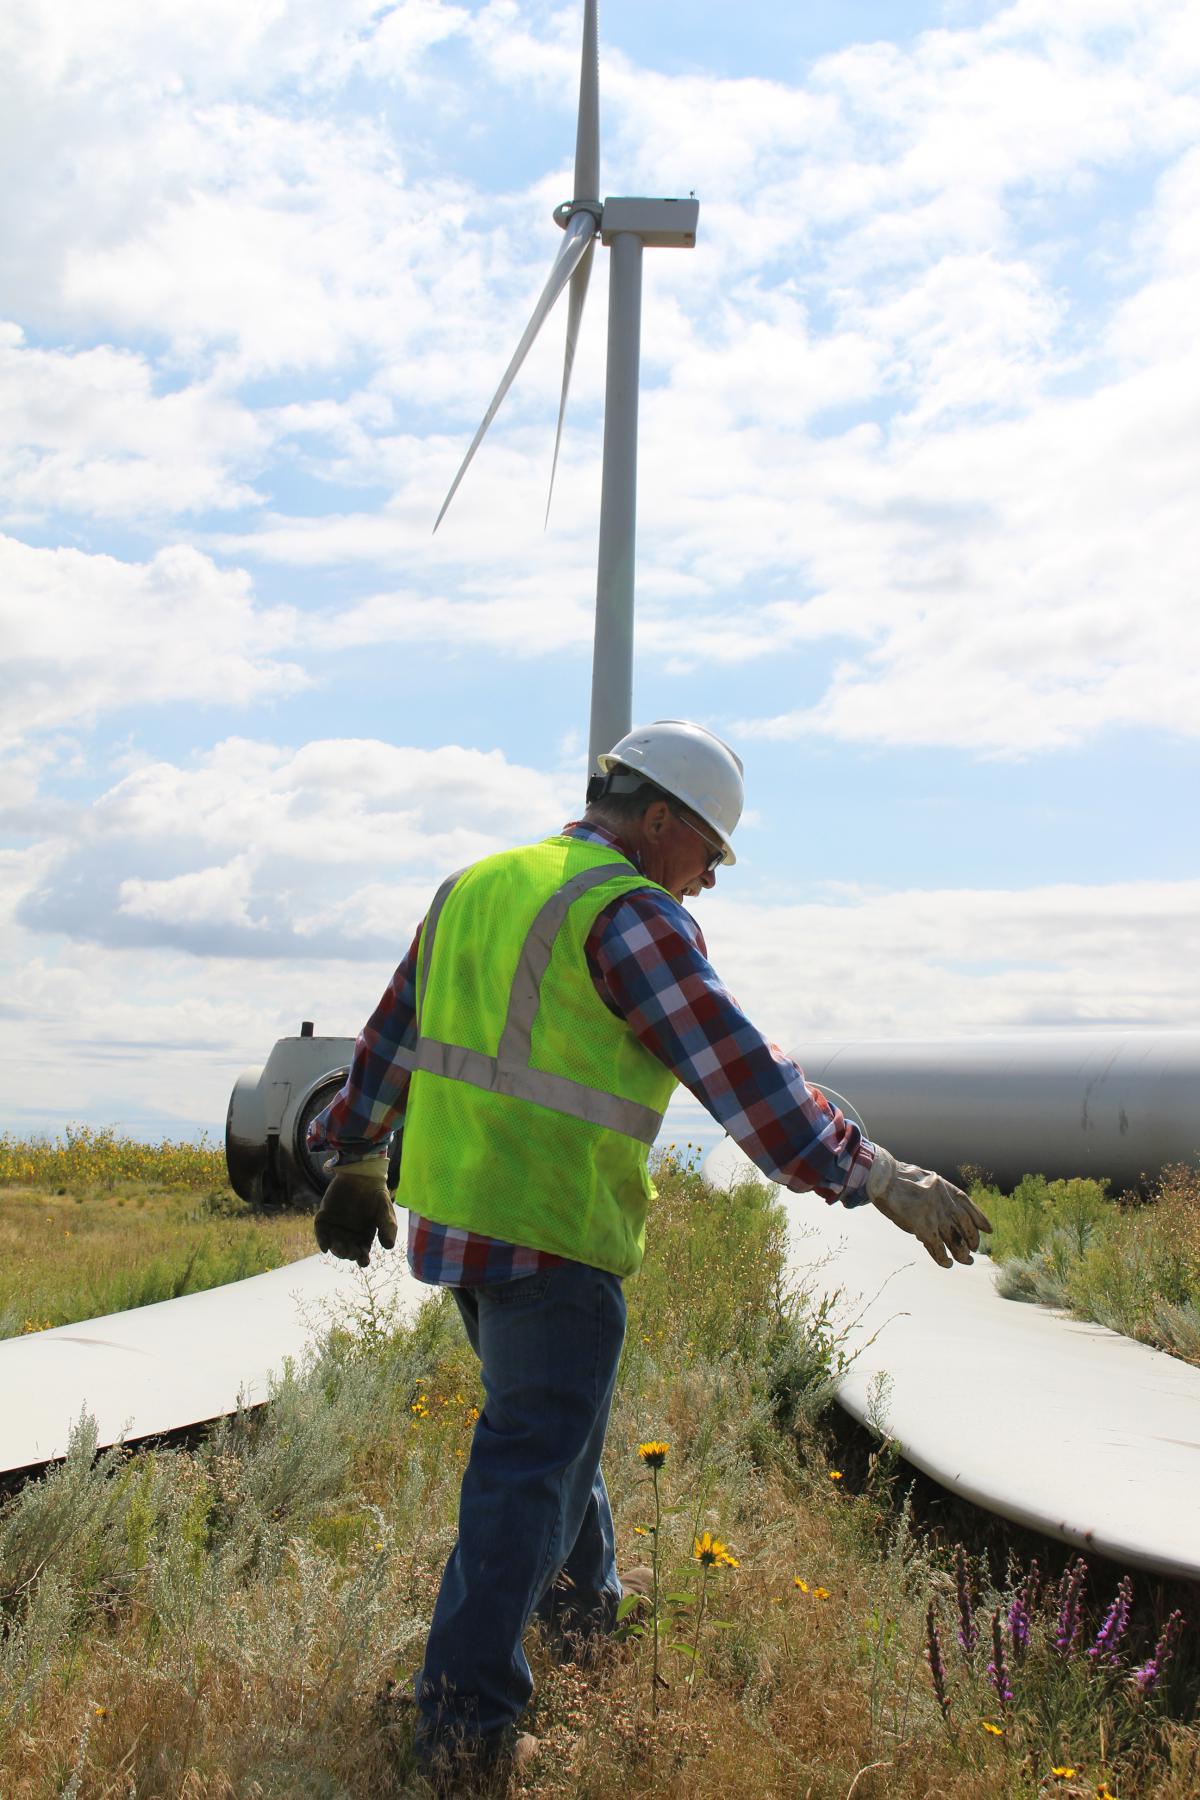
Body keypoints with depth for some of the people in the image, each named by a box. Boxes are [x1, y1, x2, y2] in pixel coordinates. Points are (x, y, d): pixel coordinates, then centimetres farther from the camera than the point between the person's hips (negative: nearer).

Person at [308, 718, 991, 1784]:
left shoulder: (476, 886, 12)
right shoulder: (630, 914, -14)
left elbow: (392, 1035, 21)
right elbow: (739, 1070, -19)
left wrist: (359, 1157, 32)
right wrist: (876, 1178, -16)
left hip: (451, 1216, 9)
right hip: (553, 1237, -9)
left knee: (554, 1424, 26)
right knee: (530, 1464, 0)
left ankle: (584, 1607, 45)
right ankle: (467, 1718, 3)